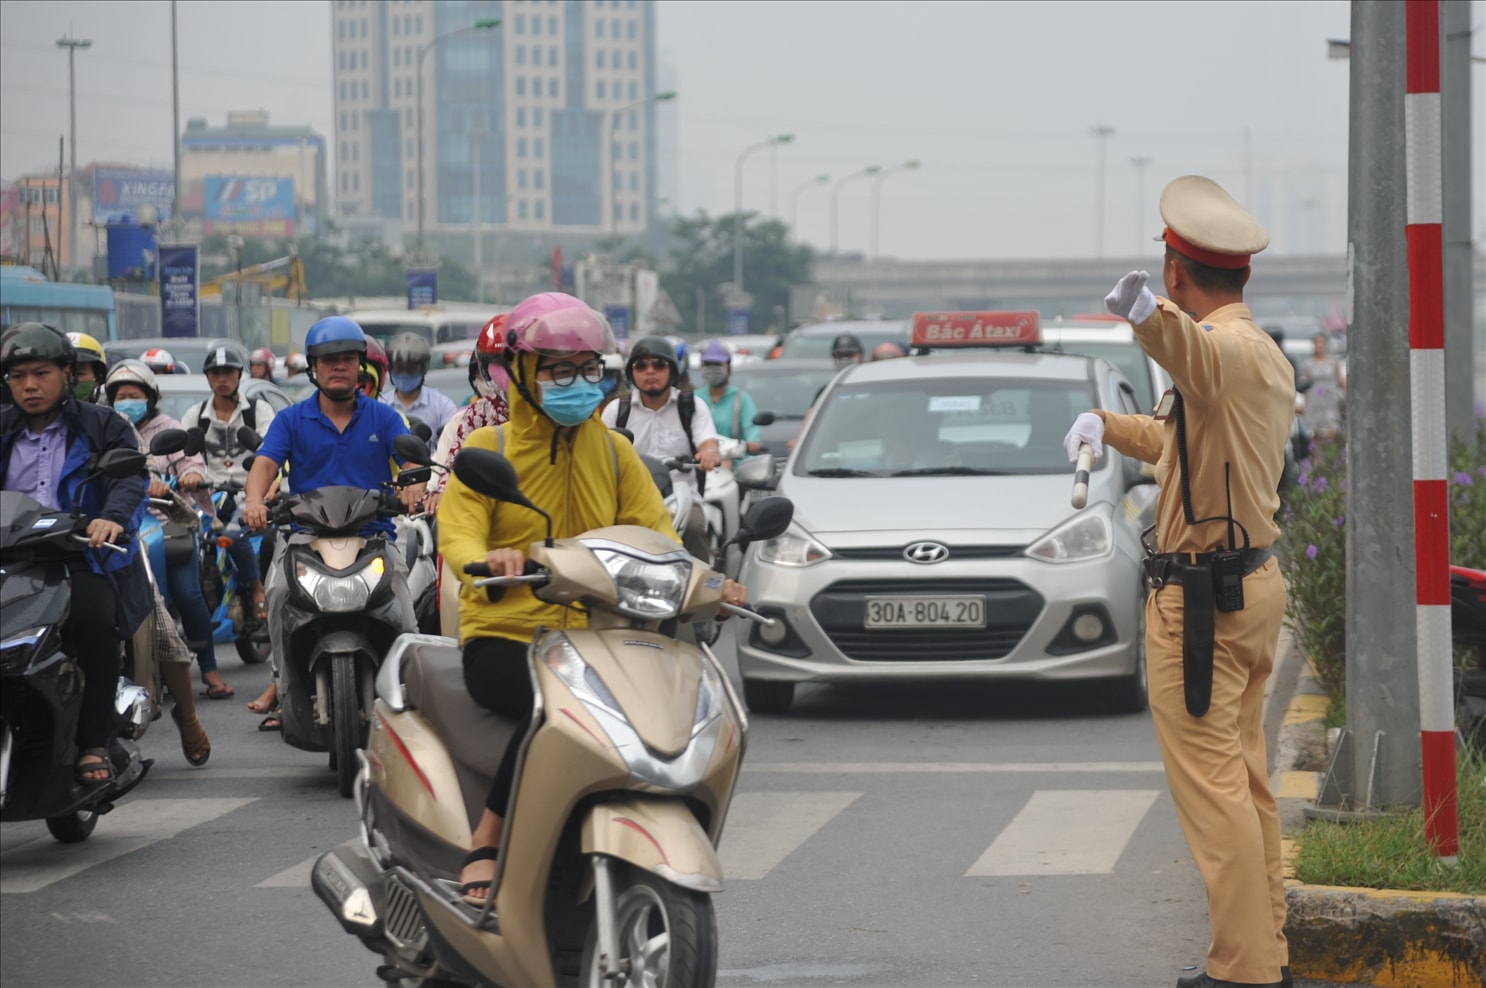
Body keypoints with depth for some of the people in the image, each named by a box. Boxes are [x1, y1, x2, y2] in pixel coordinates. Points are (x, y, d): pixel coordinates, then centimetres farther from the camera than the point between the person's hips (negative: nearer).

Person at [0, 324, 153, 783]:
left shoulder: (104, 427, 10)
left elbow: (129, 481, -6)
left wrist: (113, 517, -28)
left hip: (81, 557, -3)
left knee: (96, 620, -33)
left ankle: (94, 743, -23)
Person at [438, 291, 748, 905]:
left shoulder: (614, 453, 17)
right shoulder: (489, 448, 5)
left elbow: (655, 534, 9)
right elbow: (456, 533, -9)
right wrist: (486, 560, -34)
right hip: (503, 637, -4)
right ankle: (486, 844, -27)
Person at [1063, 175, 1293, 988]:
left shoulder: (1230, 350, -19)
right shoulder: (1265, 357, 15)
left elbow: (1194, 351, -46)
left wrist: (1149, 315, -66)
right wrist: (1111, 426, 26)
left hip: (1198, 602, -10)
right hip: (1255, 583, 10)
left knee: (1209, 783, -7)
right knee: (1245, 776, 17)